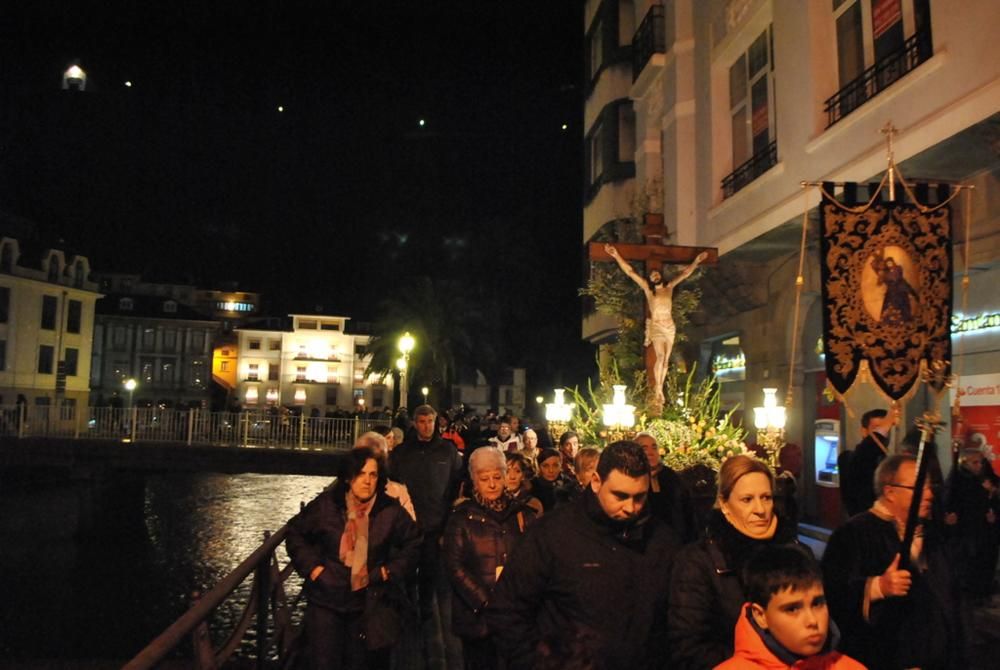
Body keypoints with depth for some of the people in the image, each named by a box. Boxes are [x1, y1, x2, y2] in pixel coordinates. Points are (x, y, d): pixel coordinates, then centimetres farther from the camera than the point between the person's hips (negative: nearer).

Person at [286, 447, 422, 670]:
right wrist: (312, 567, -4)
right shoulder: (326, 504, -8)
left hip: (368, 604, 1)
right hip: (325, 600, 0)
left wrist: (390, 571, -4)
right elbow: (295, 533, 6)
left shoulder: (391, 511, -8)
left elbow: (413, 544, 6)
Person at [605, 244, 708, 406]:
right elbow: (630, 272, -3)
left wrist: (696, 261, 18)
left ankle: (659, 389, 11)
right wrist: (616, 256, -8)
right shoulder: (647, 288, 1)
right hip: (656, 326, -4)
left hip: (670, 327, 4)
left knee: (666, 359, 3)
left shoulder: (669, 287, 9)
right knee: (660, 357, -17)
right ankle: (658, 389, -4)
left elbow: (684, 274, 18)